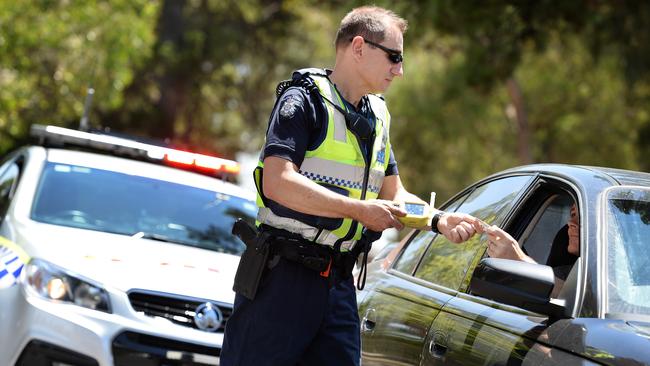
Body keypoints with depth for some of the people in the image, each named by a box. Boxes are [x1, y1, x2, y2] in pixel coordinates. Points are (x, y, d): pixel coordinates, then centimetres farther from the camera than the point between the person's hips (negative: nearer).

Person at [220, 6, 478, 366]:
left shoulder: (377, 117, 18)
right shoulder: (304, 99, -8)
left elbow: (394, 194, 23)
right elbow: (277, 182, -21)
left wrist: (439, 220, 3)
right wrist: (360, 210, -20)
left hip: (338, 282, 7)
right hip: (283, 277, -7)